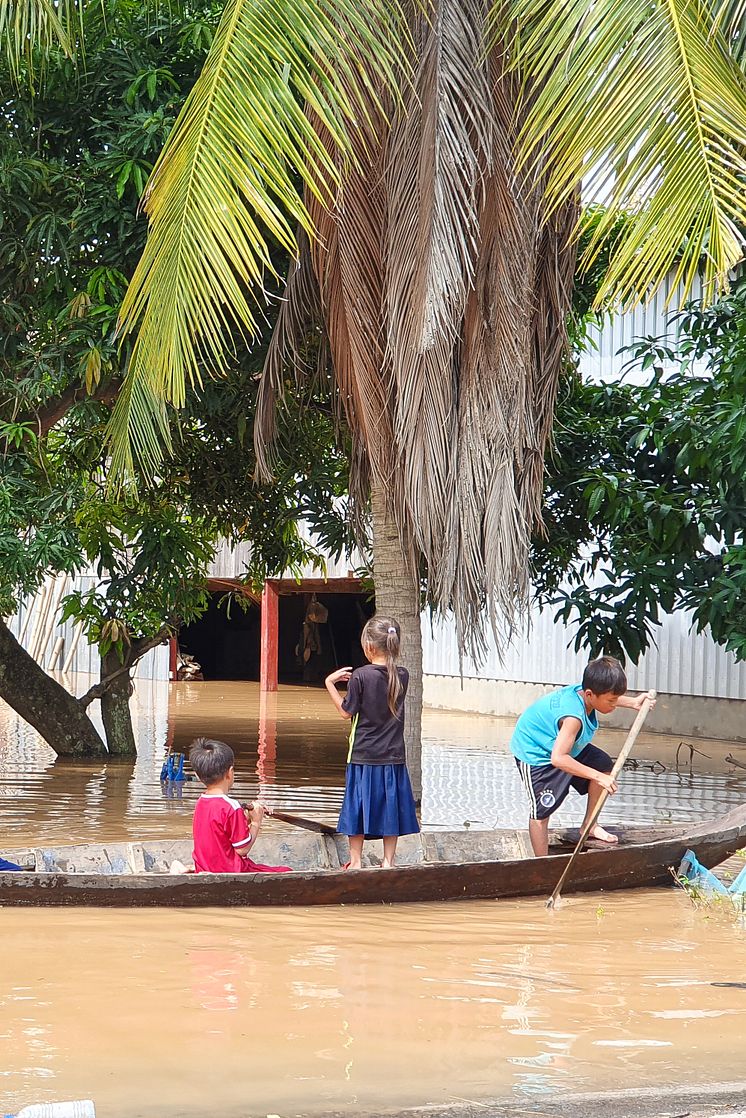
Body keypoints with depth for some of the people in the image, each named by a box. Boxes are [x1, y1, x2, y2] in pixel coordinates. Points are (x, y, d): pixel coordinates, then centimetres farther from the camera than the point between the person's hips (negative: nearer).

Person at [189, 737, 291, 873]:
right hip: (230, 871, -8)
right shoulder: (231, 807, -21)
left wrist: (246, 820, 5)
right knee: (287, 872, -3)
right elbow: (242, 849, -15)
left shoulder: (201, 802, 2)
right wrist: (256, 823, -3)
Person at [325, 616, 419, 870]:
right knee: (390, 808, 11)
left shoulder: (360, 677, -14)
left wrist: (330, 684, 1)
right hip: (393, 757, 3)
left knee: (358, 808, 7)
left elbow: (346, 712, -7)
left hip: (363, 756, -3)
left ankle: (355, 861, 11)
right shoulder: (402, 676, -1)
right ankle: (388, 861, 14)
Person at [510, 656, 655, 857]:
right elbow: (558, 759, -47)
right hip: (535, 755, -9)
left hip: (558, 744, 9)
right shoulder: (574, 717, -41)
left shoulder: (584, 691, -15)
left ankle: (589, 825, 21)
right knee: (541, 812, -11)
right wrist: (597, 777, -44)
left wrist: (633, 703, 9)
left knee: (604, 765, 10)